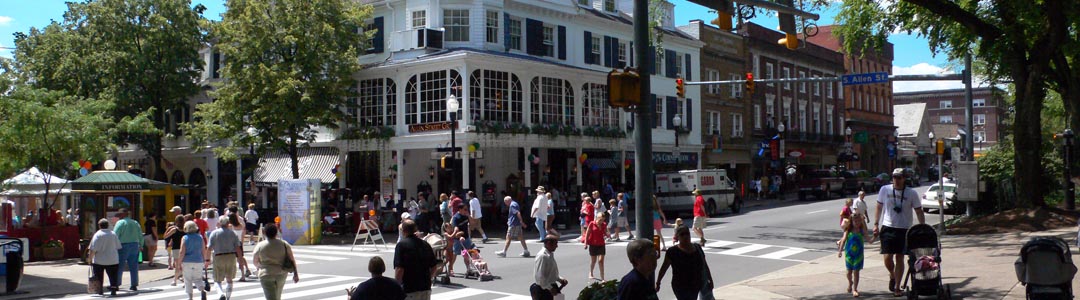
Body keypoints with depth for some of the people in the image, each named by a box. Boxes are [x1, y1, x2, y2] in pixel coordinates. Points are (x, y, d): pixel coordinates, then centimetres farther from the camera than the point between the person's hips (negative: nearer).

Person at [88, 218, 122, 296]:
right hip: (113, 260, 3)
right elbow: (118, 247, 9)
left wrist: (90, 259, -6)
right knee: (113, 276, 6)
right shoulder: (113, 234, 3)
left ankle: (100, 290, 17)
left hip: (99, 261, -2)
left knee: (98, 277, 12)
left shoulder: (97, 235, -10)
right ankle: (113, 289, -4)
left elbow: (93, 249, -15)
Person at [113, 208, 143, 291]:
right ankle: (134, 285, 8)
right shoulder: (135, 223, 12)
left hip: (123, 246, -5)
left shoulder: (120, 223, -5)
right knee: (133, 266, 7)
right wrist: (141, 245, 23)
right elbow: (140, 236, 13)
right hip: (135, 245, 5)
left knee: (119, 266, 1)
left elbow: (116, 235, -12)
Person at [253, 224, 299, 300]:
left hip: (266, 275, -3)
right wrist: (295, 274, -1)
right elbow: (291, 259, -5)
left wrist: (259, 267, 29)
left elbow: (255, 261, 8)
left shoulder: (260, 246, -7)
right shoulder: (284, 244, -3)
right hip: (281, 274, 4)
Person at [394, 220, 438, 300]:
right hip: (426, 288, 5)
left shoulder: (401, 245, -10)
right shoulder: (425, 244, 8)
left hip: (408, 289, -5)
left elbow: (399, 269, -17)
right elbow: (434, 267, 10)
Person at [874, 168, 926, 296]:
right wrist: (876, 224, 6)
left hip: (904, 229, 0)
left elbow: (919, 212, 3)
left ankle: (897, 287, 12)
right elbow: (879, 207, 10)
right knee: (887, 258, -6)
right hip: (887, 228, 0)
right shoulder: (885, 190, 0)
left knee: (899, 258, 4)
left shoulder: (912, 193, -2)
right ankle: (892, 276, 26)